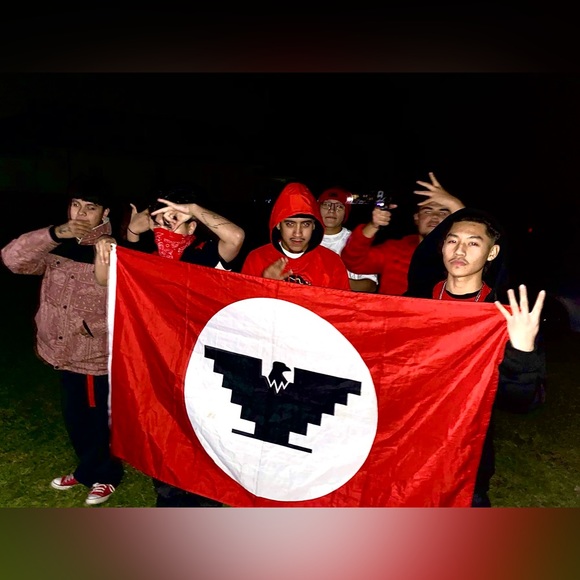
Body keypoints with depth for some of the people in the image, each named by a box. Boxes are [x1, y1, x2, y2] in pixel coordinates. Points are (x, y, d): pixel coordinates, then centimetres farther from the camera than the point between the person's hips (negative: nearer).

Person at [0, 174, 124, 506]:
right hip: (66, 354, 6)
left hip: (98, 357, -6)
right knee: (75, 419, 23)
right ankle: (88, 469, 47)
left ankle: (106, 475, 38)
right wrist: (55, 233, -24)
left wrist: (93, 324, -22)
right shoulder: (58, 246, 0)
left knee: (100, 421, 13)